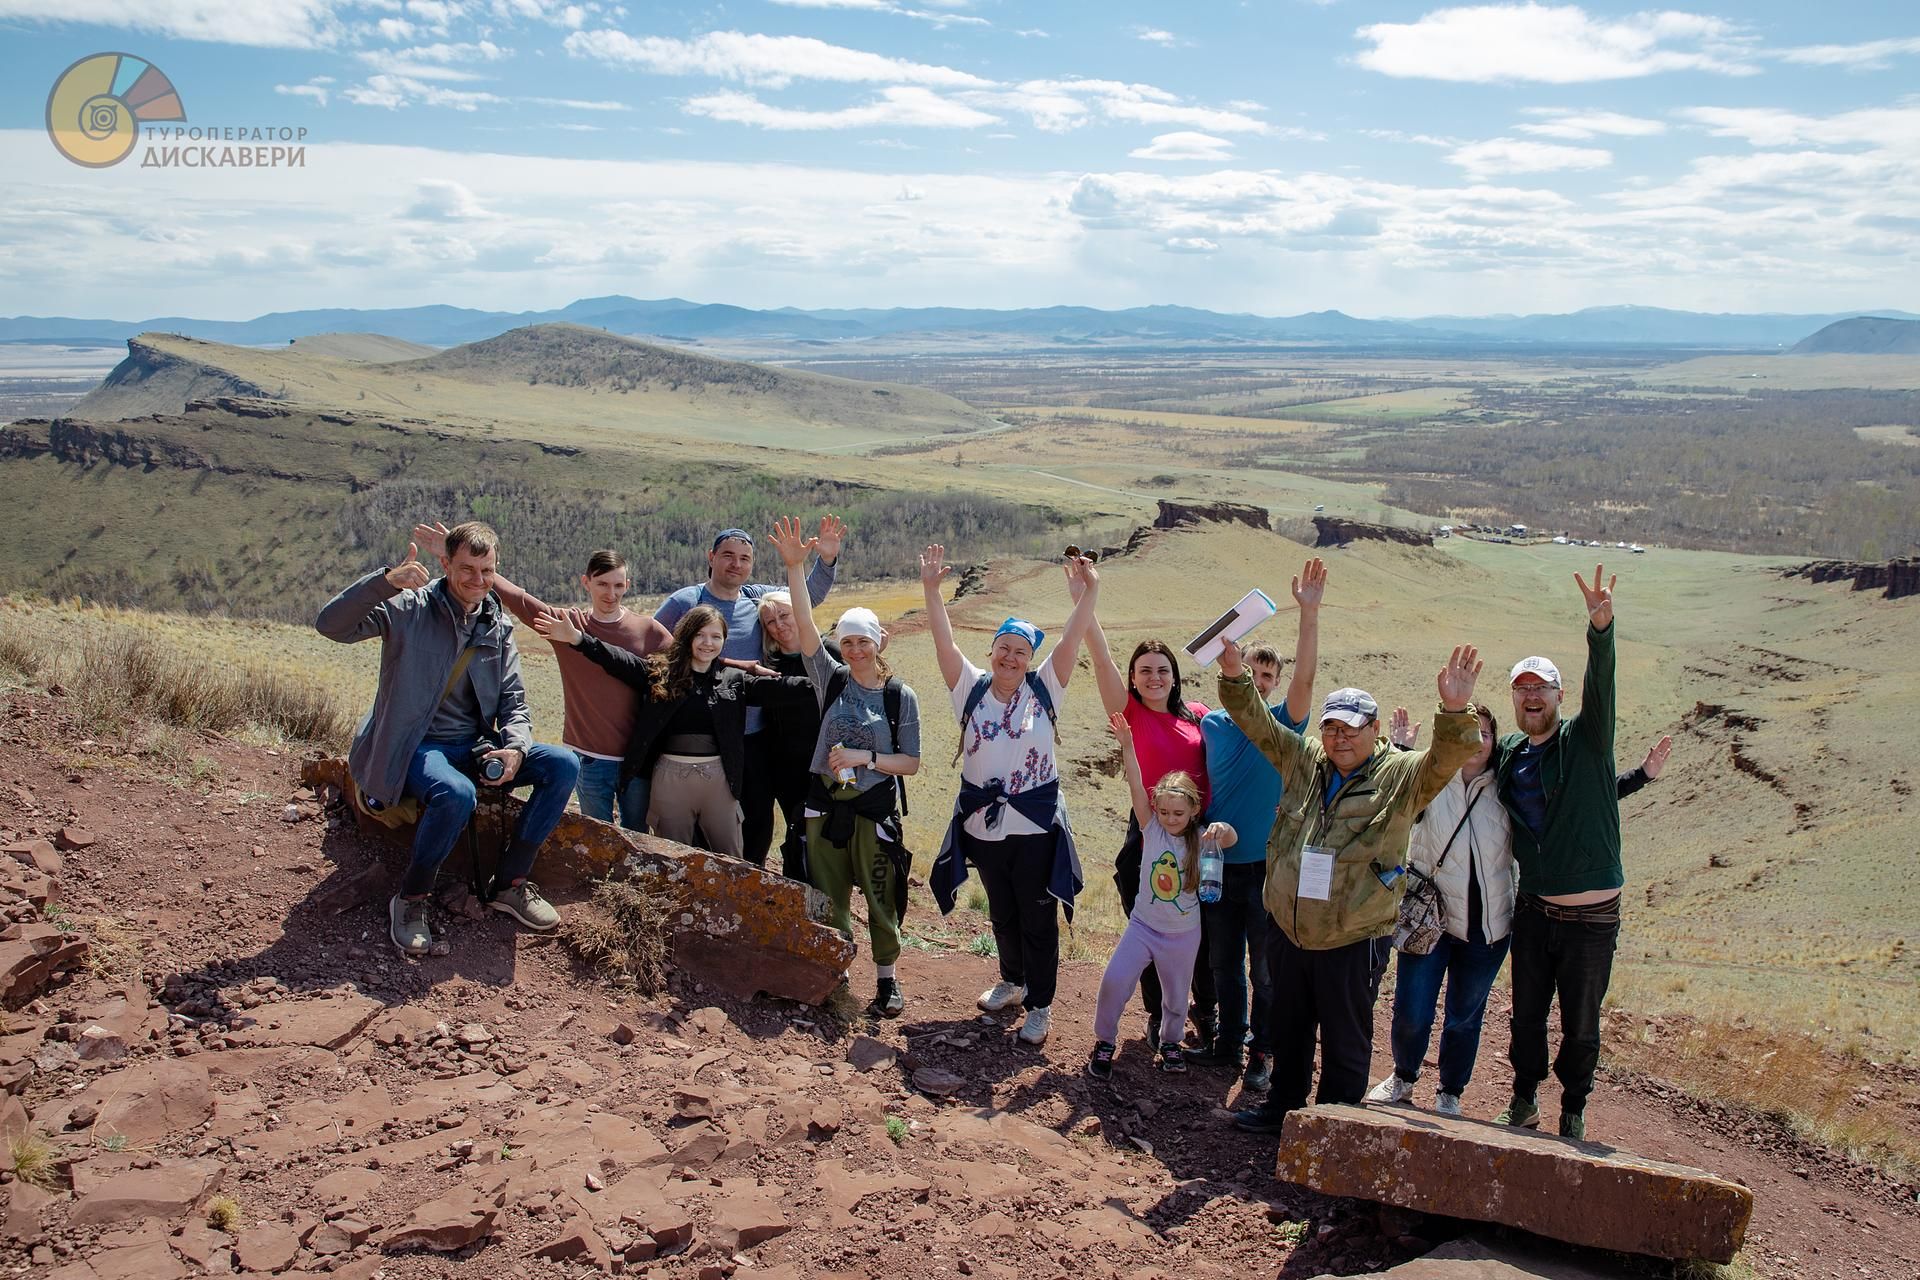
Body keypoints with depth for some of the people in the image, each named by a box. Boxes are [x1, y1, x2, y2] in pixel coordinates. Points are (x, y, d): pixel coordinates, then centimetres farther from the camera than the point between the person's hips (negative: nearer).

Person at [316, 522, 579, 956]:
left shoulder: (498, 627, 9)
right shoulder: (409, 607, -8)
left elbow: (513, 700, 9)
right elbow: (330, 624, -21)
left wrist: (515, 748, -12)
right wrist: (385, 581, -35)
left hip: (474, 745, 6)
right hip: (416, 746, -6)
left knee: (563, 764, -14)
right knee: (456, 794, -38)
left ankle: (510, 884, -5)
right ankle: (410, 900, -13)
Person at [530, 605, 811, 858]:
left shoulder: (734, 680, 5)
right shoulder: (659, 673, 1)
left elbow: (776, 687, -5)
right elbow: (618, 659, -10)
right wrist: (577, 638, -27)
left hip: (718, 777, 1)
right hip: (670, 776, -1)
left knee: (730, 860, 10)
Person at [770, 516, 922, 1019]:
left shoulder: (901, 696, -4)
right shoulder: (832, 678, 0)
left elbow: (911, 763, -2)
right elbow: (805, 625, -13)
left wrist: (866, 758, -17)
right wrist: (794, 567, -22)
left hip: (874, 809, -2)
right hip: (825, 805, 2)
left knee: (880, 901, 6)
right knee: (828, 900, 10)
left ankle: (887, 979, 23)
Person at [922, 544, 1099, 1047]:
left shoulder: (1044, 689, -4)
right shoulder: (972, 688, -2)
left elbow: (1071, 640, -13)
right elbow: (943, 641, -11)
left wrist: (1088, 593, -23)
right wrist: (931, 588, -19)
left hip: (1035, 825, -2)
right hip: (983, 823, 3)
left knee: (1038, 919, 5)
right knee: (1002, 914, 21)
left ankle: (1039, 1005, 19)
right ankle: (1012, 981, 42)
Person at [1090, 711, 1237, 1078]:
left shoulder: (1201, 838, -8)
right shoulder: (1152, 828, -8)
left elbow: (1230, 840, -28)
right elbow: (1136, 788, -20)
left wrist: (1223, 828, -52)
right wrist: (1127, 746, -32)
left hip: (1183, 934, 0)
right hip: (1143, 924, 0)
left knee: (1176, 995, 14)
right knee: (1113, 980, -15)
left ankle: (1170, 1041, 42)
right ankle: (1104, 1042, 6)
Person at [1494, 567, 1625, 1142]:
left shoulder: (1584, 739, -8)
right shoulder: (1507, 753, 5)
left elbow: (1600, 687, -27)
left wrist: (1600, 628, -43)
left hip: (1591, 915, -4)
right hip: (1533, 910, 4)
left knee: (1581, 1024, 8)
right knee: (1526, 1013, 13)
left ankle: (1574, 1109, 28)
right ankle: (1524, 1099, 31)